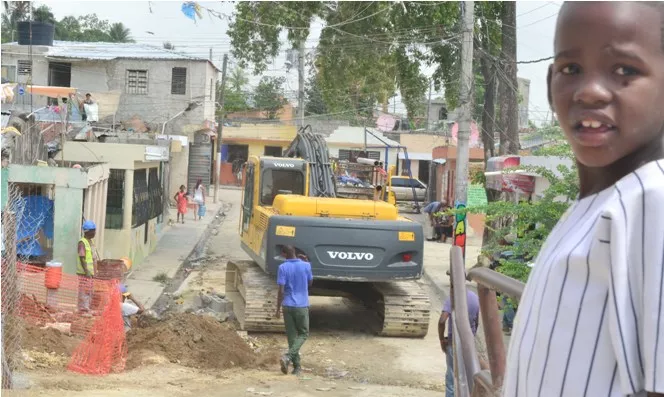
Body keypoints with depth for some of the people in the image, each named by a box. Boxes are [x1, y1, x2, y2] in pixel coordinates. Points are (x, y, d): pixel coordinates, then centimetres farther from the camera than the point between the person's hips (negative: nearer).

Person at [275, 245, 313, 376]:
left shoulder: (283, 267, -7)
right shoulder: (306, 265, -4)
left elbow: (281, 291, -10)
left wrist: (278, 309, -2)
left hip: (288, 306, 0)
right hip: (302, 305, 0)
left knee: (292, 335, 9)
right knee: (303, 334, 11)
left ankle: (297, 366, 10)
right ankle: (288, 356, -11)